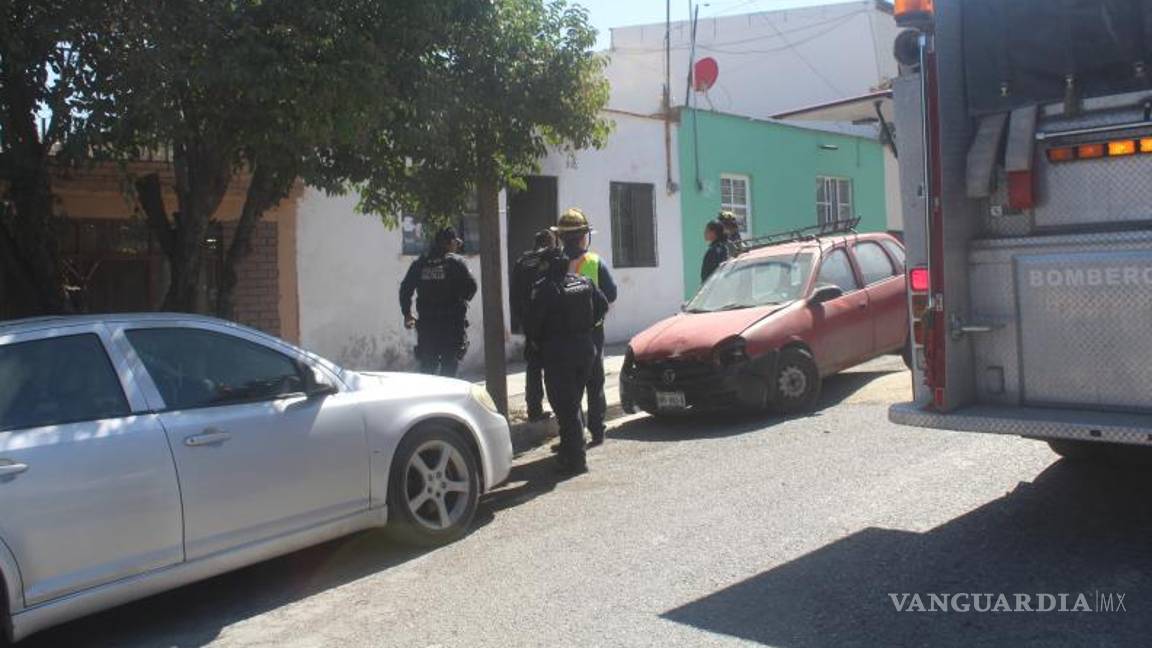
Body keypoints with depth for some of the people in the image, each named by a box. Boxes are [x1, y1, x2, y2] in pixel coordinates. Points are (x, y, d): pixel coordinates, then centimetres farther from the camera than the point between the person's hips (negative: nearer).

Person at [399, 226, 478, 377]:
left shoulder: (419, 262, 8)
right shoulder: (456, 261, -5)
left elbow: (405, 288, 7)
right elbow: (471, 285, -9)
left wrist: (407, 313, 16)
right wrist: (462, 300, 11)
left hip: (426, 322, 4)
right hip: (452, 322, -4)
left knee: (427, 364, 11)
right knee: (449, 364, 2)